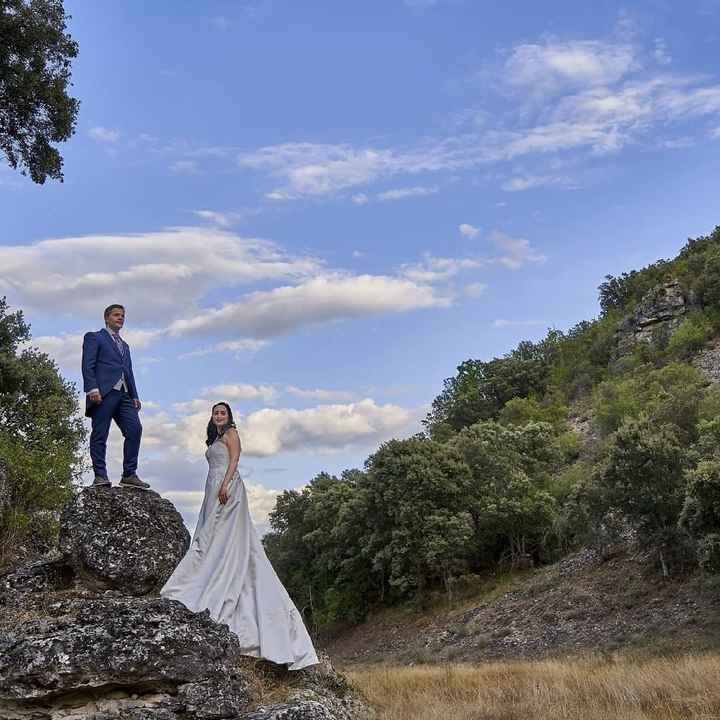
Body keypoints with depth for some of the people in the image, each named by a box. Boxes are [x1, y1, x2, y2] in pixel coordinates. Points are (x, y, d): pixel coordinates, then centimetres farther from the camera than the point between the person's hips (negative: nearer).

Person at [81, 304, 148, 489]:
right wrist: (92, 389, -15)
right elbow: (88, 365, -2)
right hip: (103, 392, -6)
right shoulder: (94, 337, 11)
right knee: (100, 434, -7)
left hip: (123, 394, 6)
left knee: (135, 429, -10)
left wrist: (134, 396, 14)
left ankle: (129, 475, -9)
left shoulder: (124, 345, 33)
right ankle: (100, 476, -8)